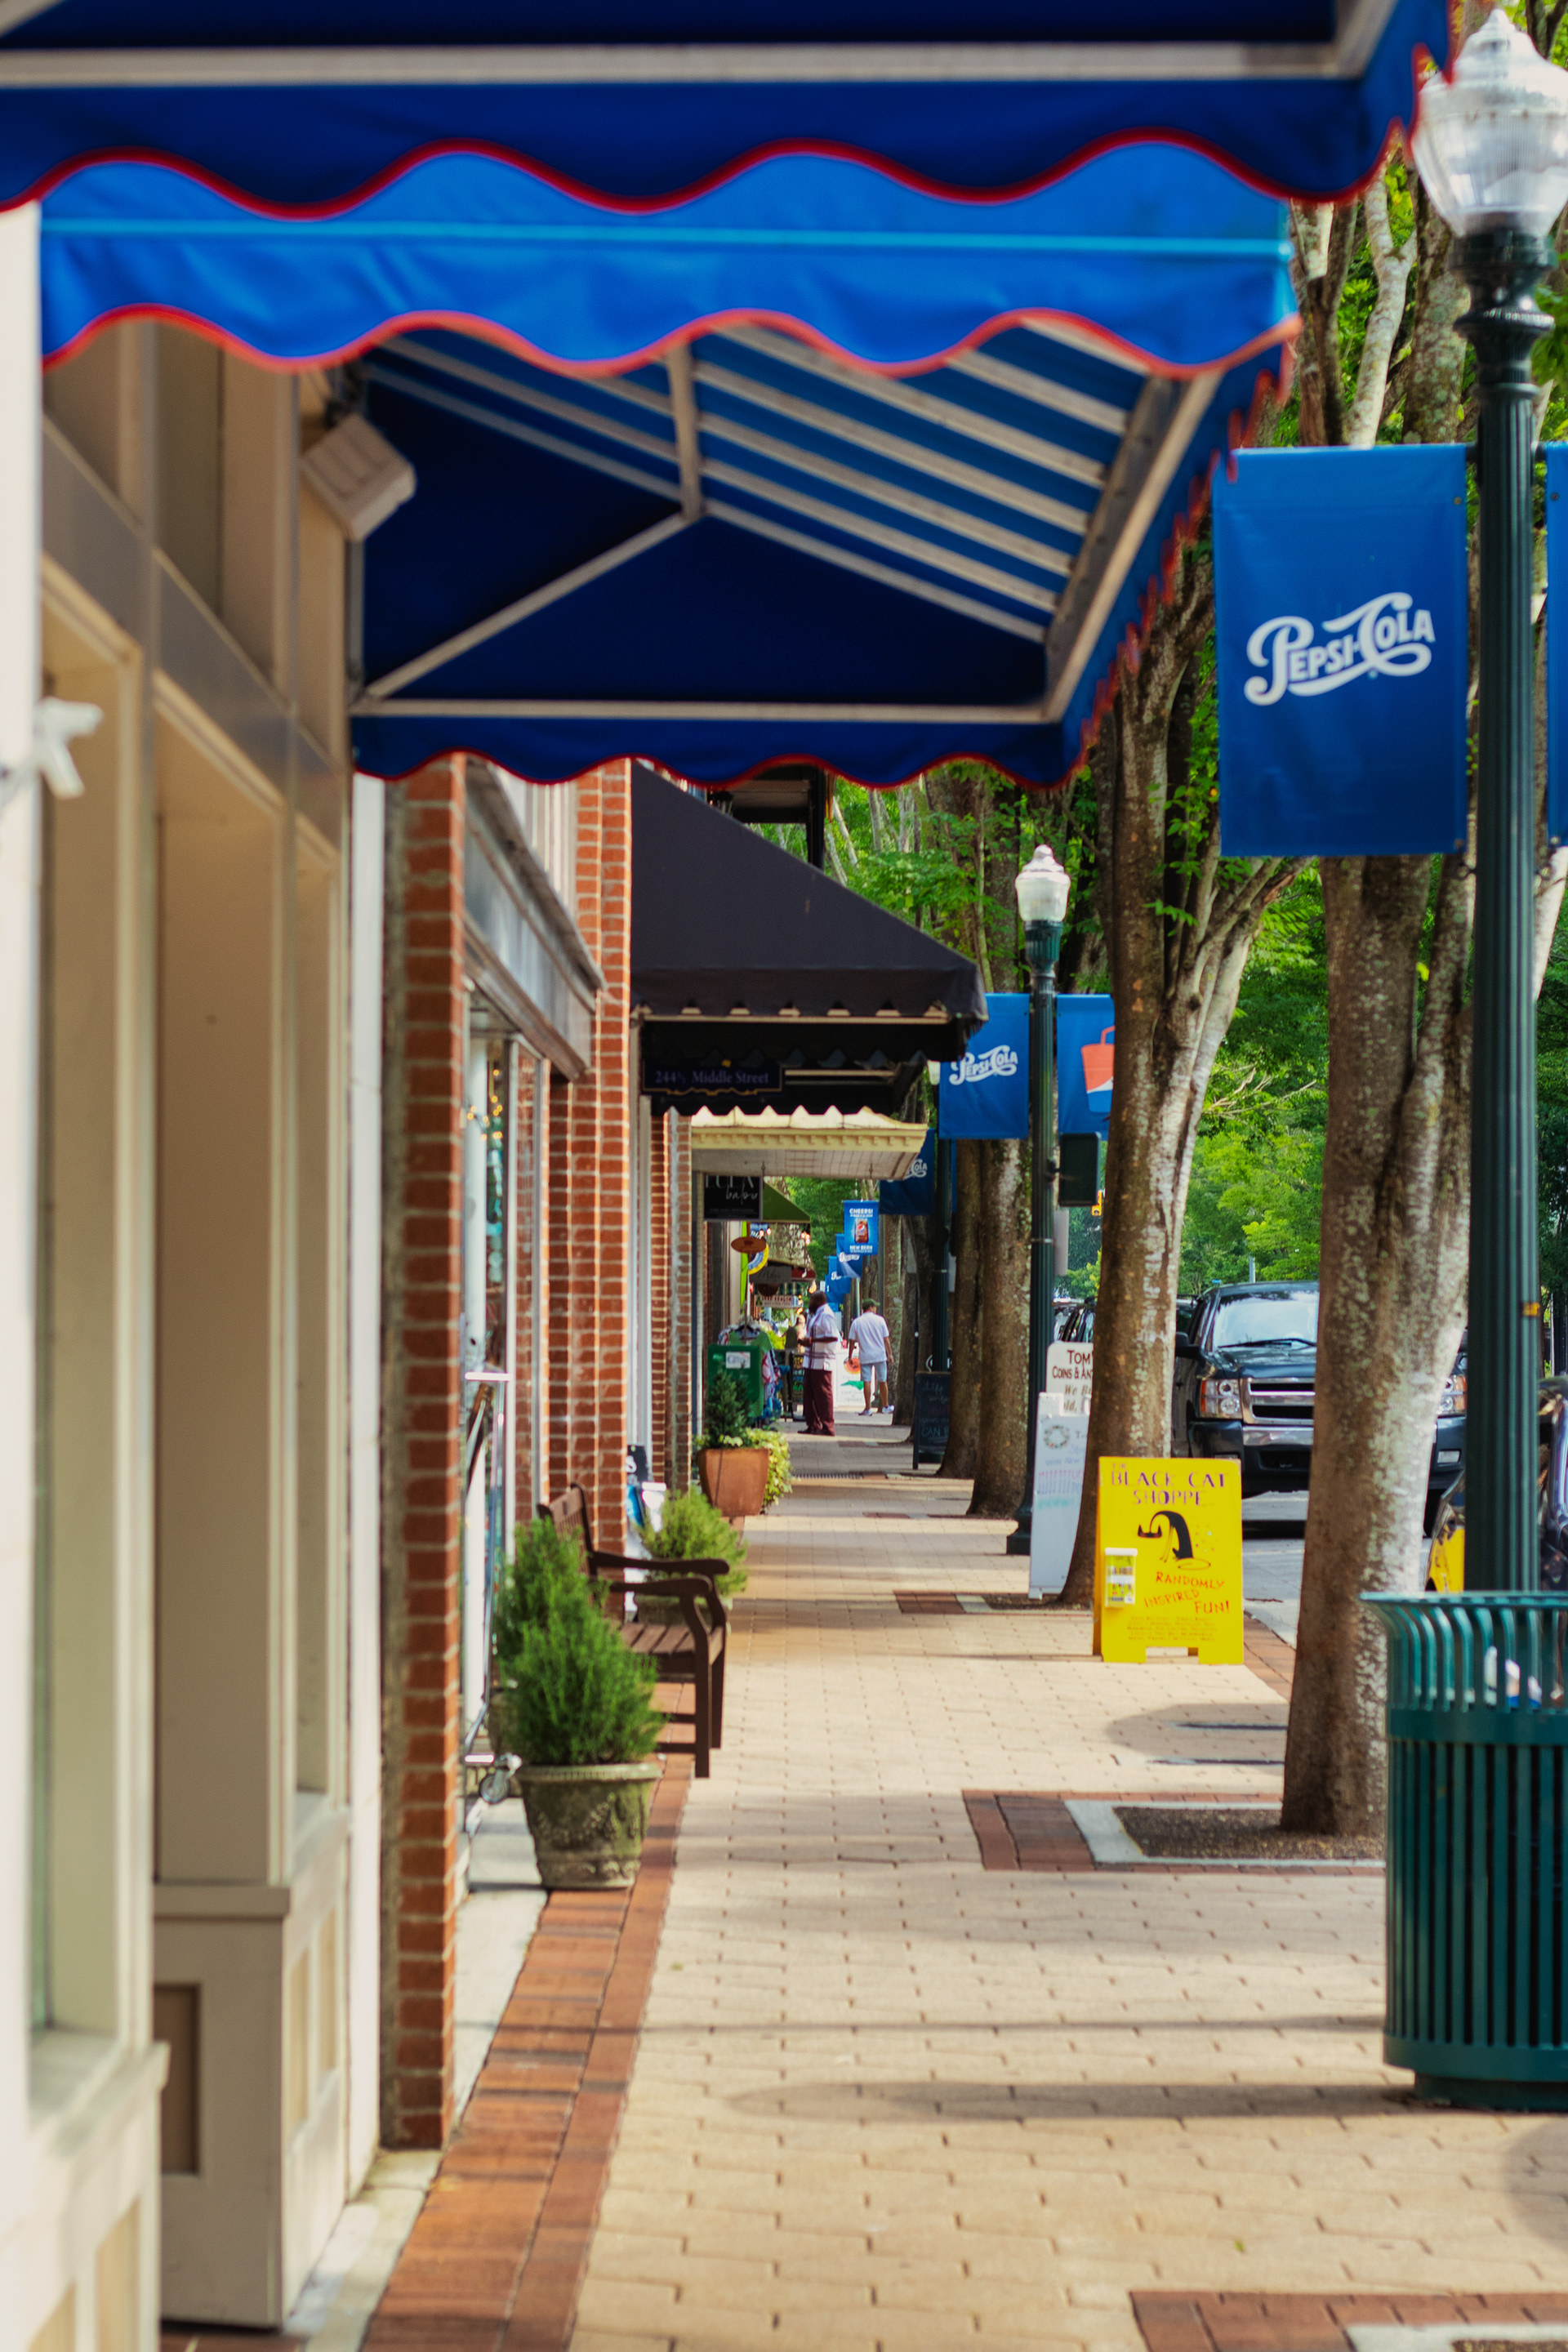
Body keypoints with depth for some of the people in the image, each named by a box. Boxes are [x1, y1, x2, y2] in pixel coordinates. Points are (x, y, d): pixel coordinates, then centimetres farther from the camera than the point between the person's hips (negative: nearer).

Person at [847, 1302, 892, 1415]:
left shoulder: (856, 1322, 1)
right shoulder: (879, 1320, -1)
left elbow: (852, 1341, 1)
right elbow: (886, 1339, 0)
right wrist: (889, 1354, 8)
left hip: (865, 1357, 0)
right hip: (880, 1355, 0)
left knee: (866, 1382, -1)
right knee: (882, 1381, 10)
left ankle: (868, 1408, -4)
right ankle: (886, 1406, 20)